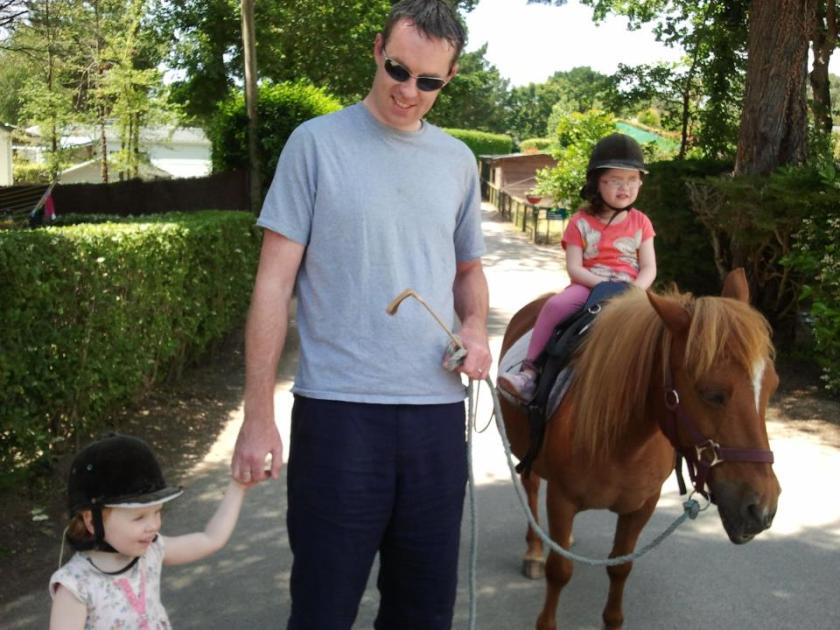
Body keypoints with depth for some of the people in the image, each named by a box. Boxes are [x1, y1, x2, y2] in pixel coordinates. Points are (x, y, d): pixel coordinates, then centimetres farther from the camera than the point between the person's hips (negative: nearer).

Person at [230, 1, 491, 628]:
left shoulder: (457, 160, 10)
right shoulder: (317, 142, -2)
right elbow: (274, 282, -4)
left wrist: (475, 329, -1)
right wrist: (258, 416, -8)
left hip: (437, 410, 4)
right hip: (337, 409, -4)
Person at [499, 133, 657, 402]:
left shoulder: (640, 222, 8)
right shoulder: (581, 222, 2)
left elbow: (649, 268, 4)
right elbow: (574, 268, -5)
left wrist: (634, 290, -17)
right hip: (588, 286, -1)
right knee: (555, 304, -30)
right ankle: (530, 372, -29)